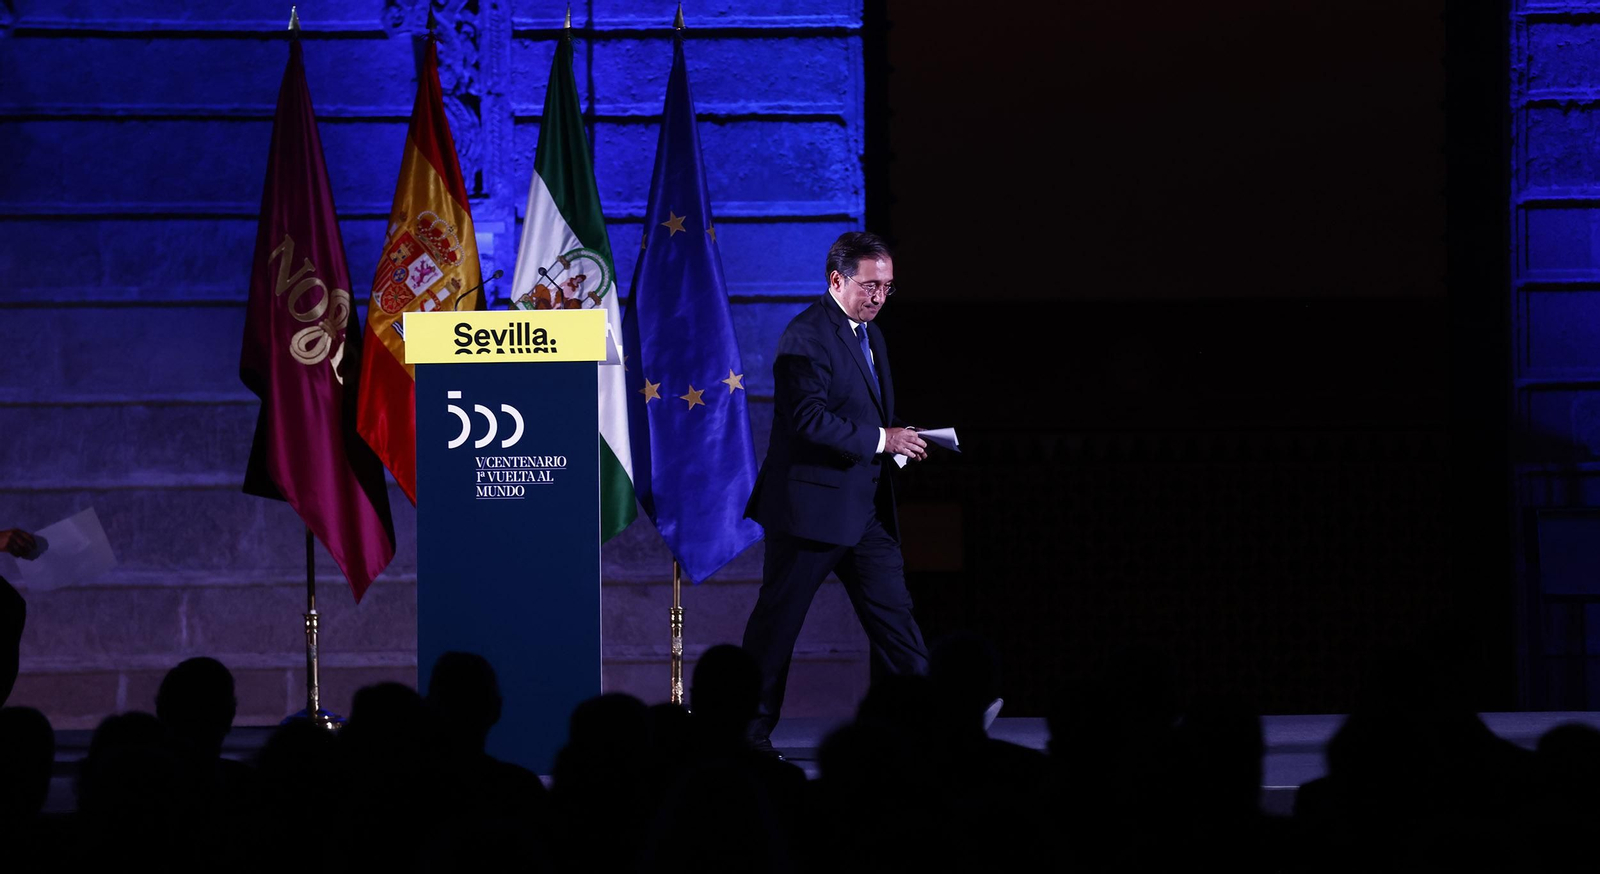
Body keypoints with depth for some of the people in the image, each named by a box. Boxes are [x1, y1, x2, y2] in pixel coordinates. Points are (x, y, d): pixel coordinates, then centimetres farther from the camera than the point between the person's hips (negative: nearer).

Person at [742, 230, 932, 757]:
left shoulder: (871, 334, 17)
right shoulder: (806, 336, -13)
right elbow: (809, 419, -23)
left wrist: (899, 439, 6)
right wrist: (881, 439, -23)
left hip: (866, 508, 9)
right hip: (812, 504, -9)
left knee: (894, 617, 5)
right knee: (776, 623, 0)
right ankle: (751, 734, 7)